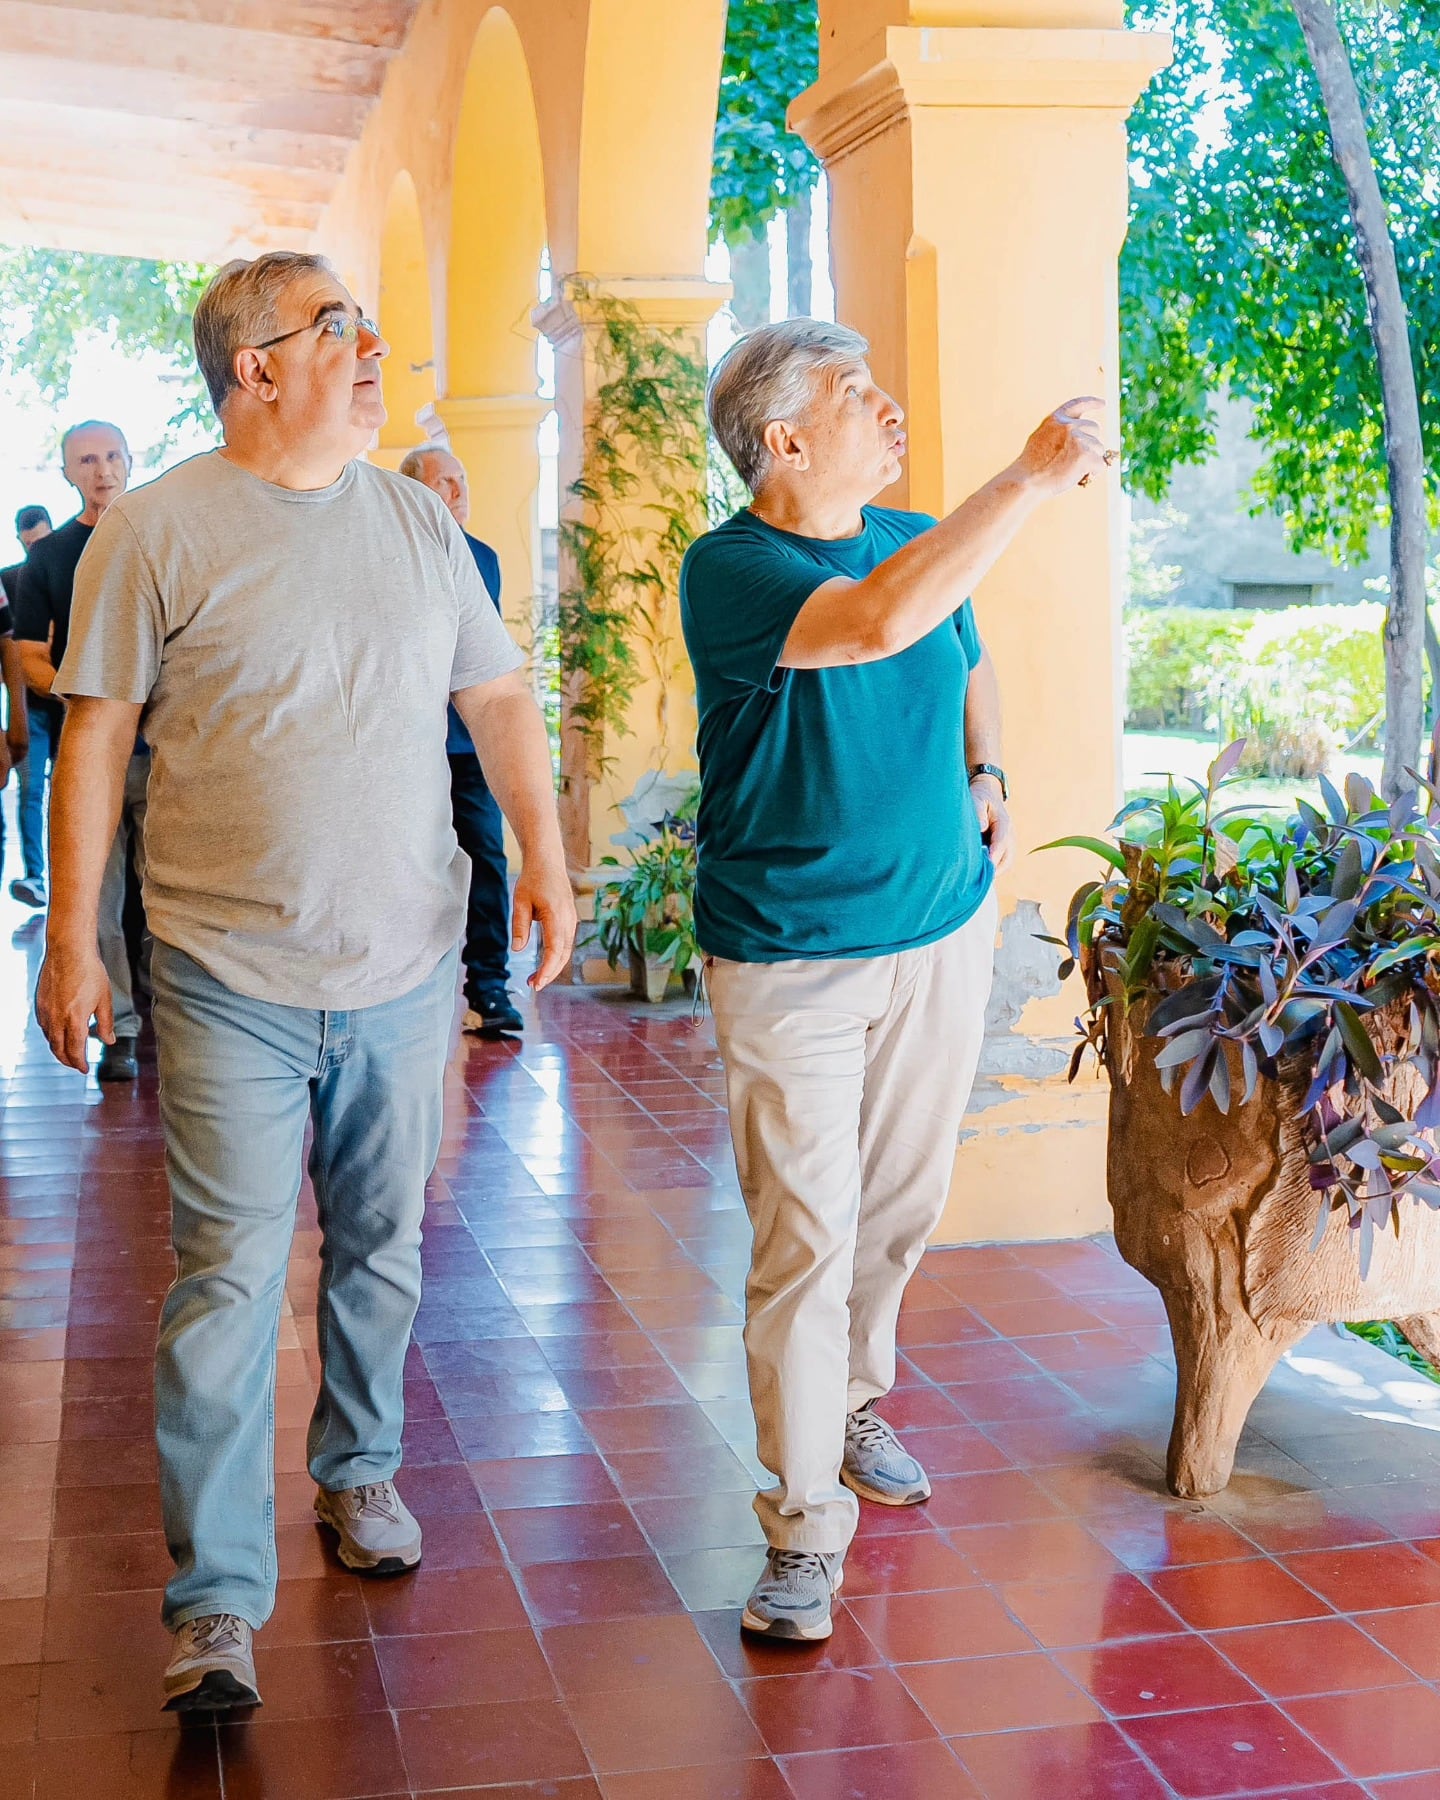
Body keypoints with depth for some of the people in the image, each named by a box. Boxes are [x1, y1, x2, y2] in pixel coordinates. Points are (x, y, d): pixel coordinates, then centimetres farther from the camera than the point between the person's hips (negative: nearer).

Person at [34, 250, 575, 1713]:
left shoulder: (418, 522, 8)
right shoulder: (160, 529, -4)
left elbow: (496, 696, 13)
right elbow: (95, 735, -3)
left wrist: (544, 853, 2)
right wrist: (70, 942, -5)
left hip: (406, 970, 4)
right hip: (231, 976, -4)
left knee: (381, 1248, 15)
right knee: (229, 1280, -4)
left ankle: (359, 1471, 37)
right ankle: (217, 1602, 4)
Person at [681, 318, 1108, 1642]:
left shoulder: (923, 541, 5)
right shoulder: (730, 570, -17)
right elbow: (878, 623, -36)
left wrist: (986, 773, 5)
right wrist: (1034, 477, -30)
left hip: (943, 934, 6)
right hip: (791, 958, -6)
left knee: (901, 1207, 18)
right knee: (805, 1241, -5)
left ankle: (850, 1401, 43)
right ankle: (805, 1527, 7)